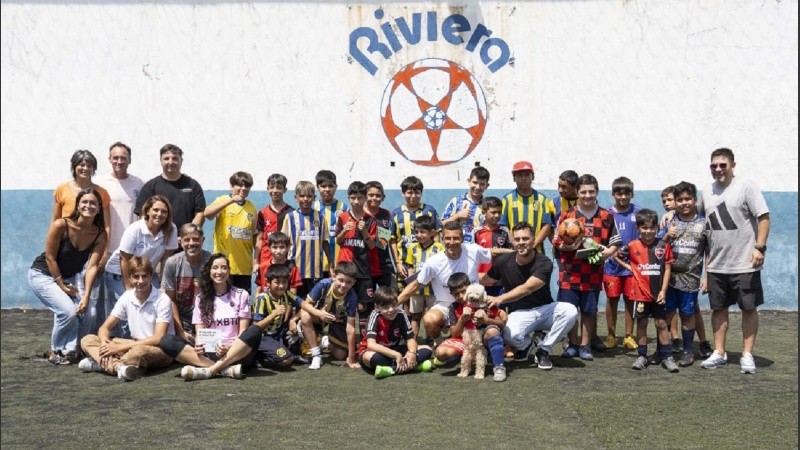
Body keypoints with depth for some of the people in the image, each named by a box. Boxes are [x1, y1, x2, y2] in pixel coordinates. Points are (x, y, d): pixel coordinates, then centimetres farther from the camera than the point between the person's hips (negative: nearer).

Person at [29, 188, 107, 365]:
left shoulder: (100, 235, -13)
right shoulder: (60, 226, -24)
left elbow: (92, 266, -18)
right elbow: (50, 258, -17)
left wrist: (86, 296, -27)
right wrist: (62, 285, -15)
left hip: (70, 278, 5)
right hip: (42, 274, -5)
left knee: (86, 315, -13)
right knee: (68, 311, -23)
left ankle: (70, 350, 9)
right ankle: (57, 351, -1)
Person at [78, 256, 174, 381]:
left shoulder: (162, 300, -15)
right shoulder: (127, 297, 1)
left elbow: (158, 339, -22)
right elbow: (105, 328, 4)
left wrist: (120, 347, -24)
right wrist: (105, 343, -21)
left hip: (161, 349, -7)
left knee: (140, 351, -43)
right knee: (87, 340, -8)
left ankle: (99, 363, -24)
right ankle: (118, 366, -31)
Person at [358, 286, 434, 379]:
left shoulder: (400, 315, -11)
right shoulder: (375, 316, -22)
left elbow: (410, 338, -8)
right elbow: (371, 344, -33)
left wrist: (412, 353, -31)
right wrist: (397, 355, -37)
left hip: (394, 350, 5)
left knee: (427, 350, -12)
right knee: (371, 357, -41)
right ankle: (412, 365, -31)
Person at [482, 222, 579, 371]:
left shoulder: (544, 263, -18)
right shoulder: (503, 261, -8)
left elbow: (527, 288, -31)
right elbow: (485, 280, 7)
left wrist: (500, 299, -41)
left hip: (545, 309, 0)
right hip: (519, 314, 0)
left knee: (570, 311, -29)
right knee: (509, 334, -34)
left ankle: (543, 350, -7)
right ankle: (526, 344, 8)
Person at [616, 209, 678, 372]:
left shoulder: (663, 246, -3)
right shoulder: (633, 246, -3)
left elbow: (667, 269, -1)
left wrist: (663, 291, -6)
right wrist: (629, 267, 0)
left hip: (658, 293, 0)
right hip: (640, 292, 0)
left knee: (661, 323, 3)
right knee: (641, 324, 9)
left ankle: (667, 357, 8)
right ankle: (642, 356, 17)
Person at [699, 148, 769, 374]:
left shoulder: (746, 187, -7)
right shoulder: (707, 192, 10)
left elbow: (763, 217, -10)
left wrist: (760, 247, -17)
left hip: (744, 264, -5)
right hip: (716, 265, 5)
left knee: (749, 308, 2)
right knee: (718, 308, 10)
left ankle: (747, 355, 10)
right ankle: (719, 353, 19)